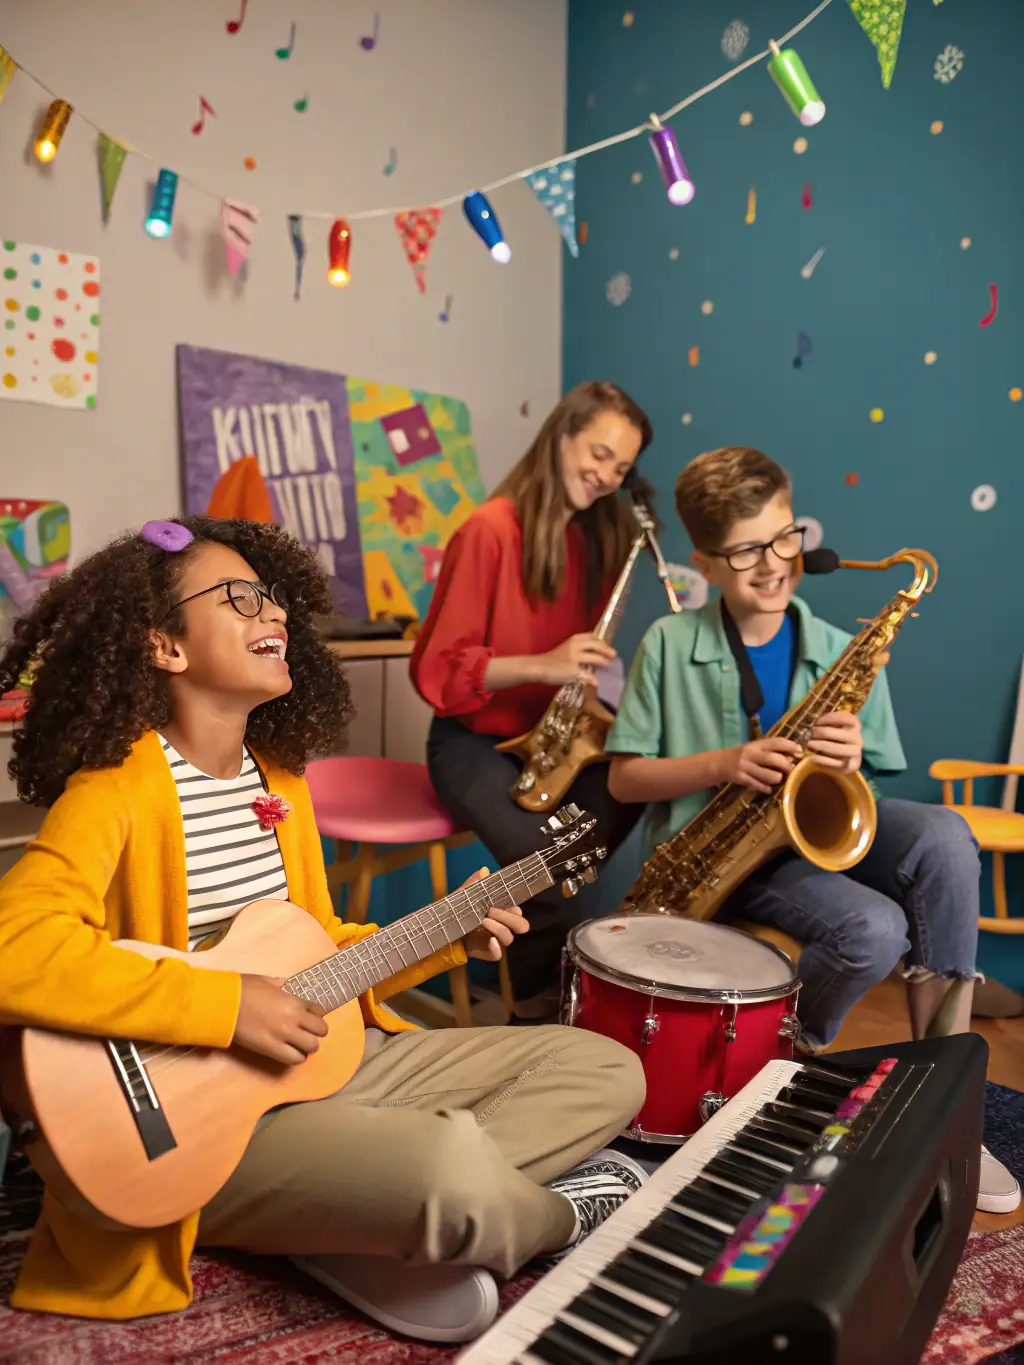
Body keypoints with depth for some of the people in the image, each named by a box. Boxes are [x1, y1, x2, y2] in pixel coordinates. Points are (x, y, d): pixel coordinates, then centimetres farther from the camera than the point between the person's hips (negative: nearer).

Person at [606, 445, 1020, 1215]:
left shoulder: (841, 655, 3)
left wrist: (849, 766, -18)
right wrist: (725, 763, -19)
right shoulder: (670, 646, -4)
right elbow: (624, 777, -3)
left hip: (815, 831, 3)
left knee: (943, 836, -27)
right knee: (877, 930, -28)